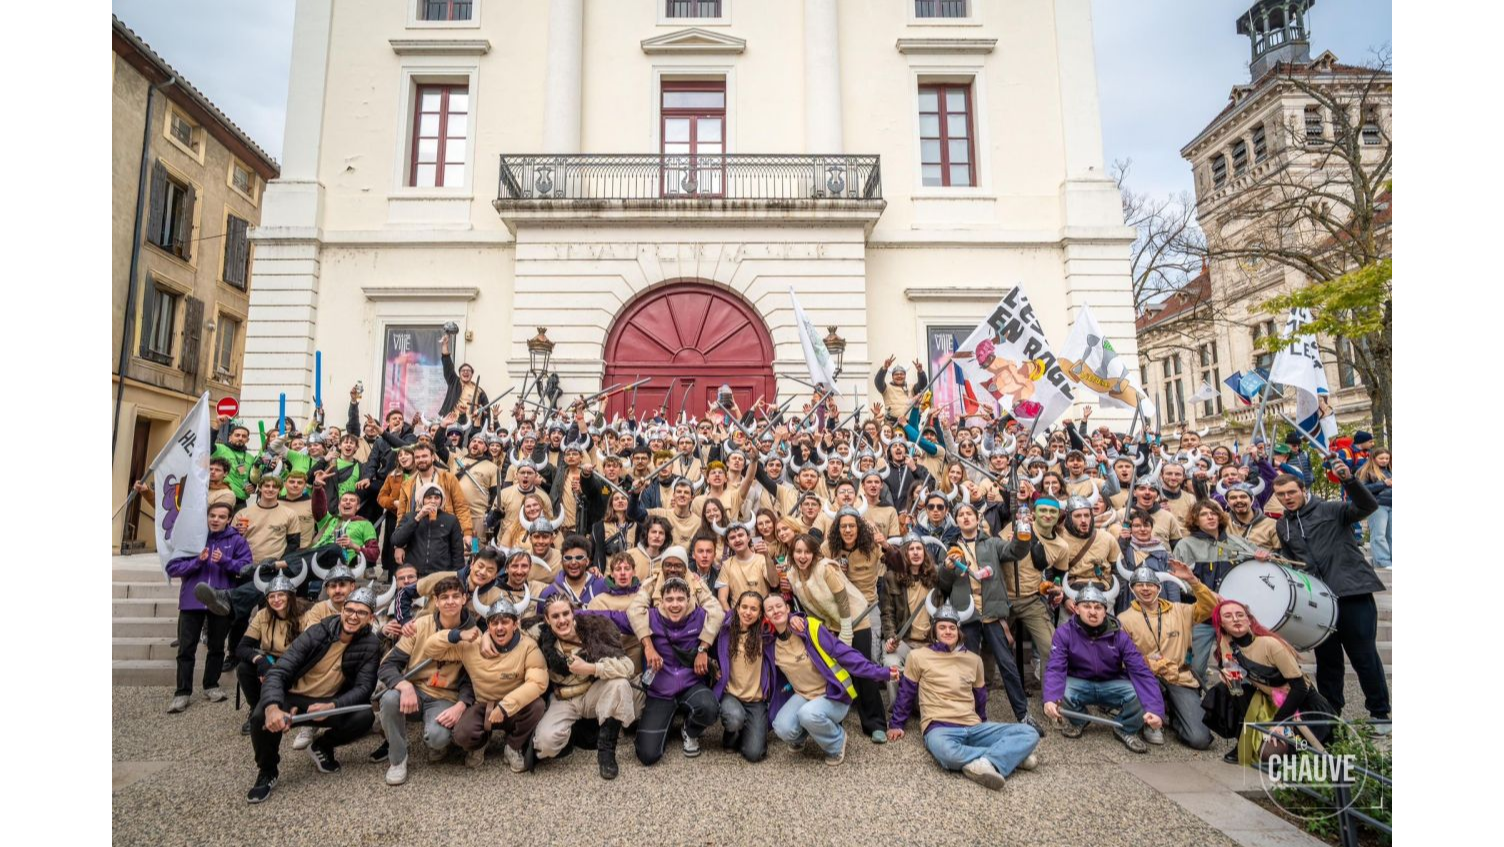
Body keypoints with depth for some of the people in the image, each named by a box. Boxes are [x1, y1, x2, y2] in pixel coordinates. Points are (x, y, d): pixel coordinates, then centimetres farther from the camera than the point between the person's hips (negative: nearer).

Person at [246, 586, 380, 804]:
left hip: (332, 703, 1)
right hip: (294, 698, -1)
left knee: (365, 716, -27)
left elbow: (363, 687, -16)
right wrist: (272, 706, -41)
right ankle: (267, 771, -1)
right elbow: (278, 672, -21)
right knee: (262, 717, -32)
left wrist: (332, 706, -35)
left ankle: (322, 747, 6)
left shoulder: (370, 645, -12)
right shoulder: (317, 633, -16)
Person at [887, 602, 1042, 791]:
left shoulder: (974, 659, 15)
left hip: (973, 727, 5)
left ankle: (985, 764, -33)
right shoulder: (918, 657, 3)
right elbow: (906, 692, 10)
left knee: (1029, 733, -16)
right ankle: (1012, 754, -27)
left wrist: (983, 721, 25)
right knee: (946, 752, -42)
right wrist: (896, 724, 11)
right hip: (939, 727, -4)